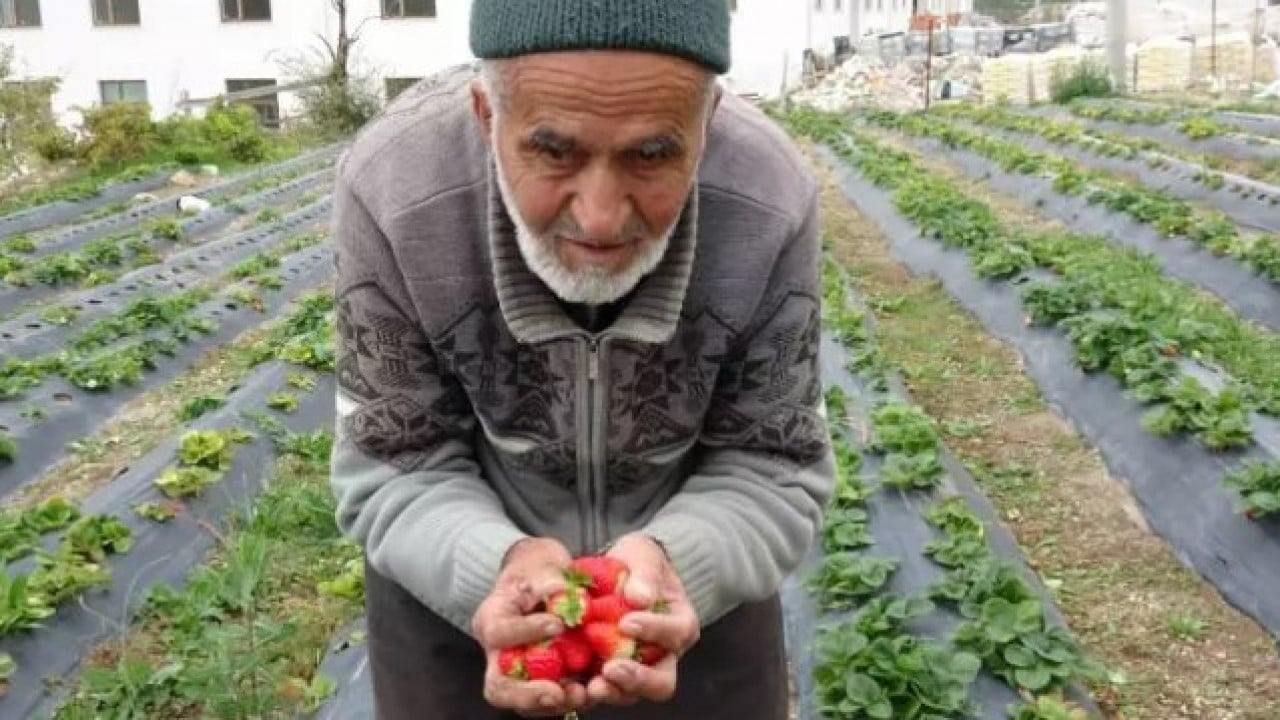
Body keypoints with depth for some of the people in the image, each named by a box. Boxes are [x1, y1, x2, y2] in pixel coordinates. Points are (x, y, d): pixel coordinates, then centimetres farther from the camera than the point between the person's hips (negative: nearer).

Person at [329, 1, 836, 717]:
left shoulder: (773, 205, -28)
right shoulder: (391, 191, -29)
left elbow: (773, 470, -17)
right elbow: (397, 472, -18)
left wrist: (673, 563, -36)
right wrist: (498, 566, -38)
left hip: (690, 553, 1)